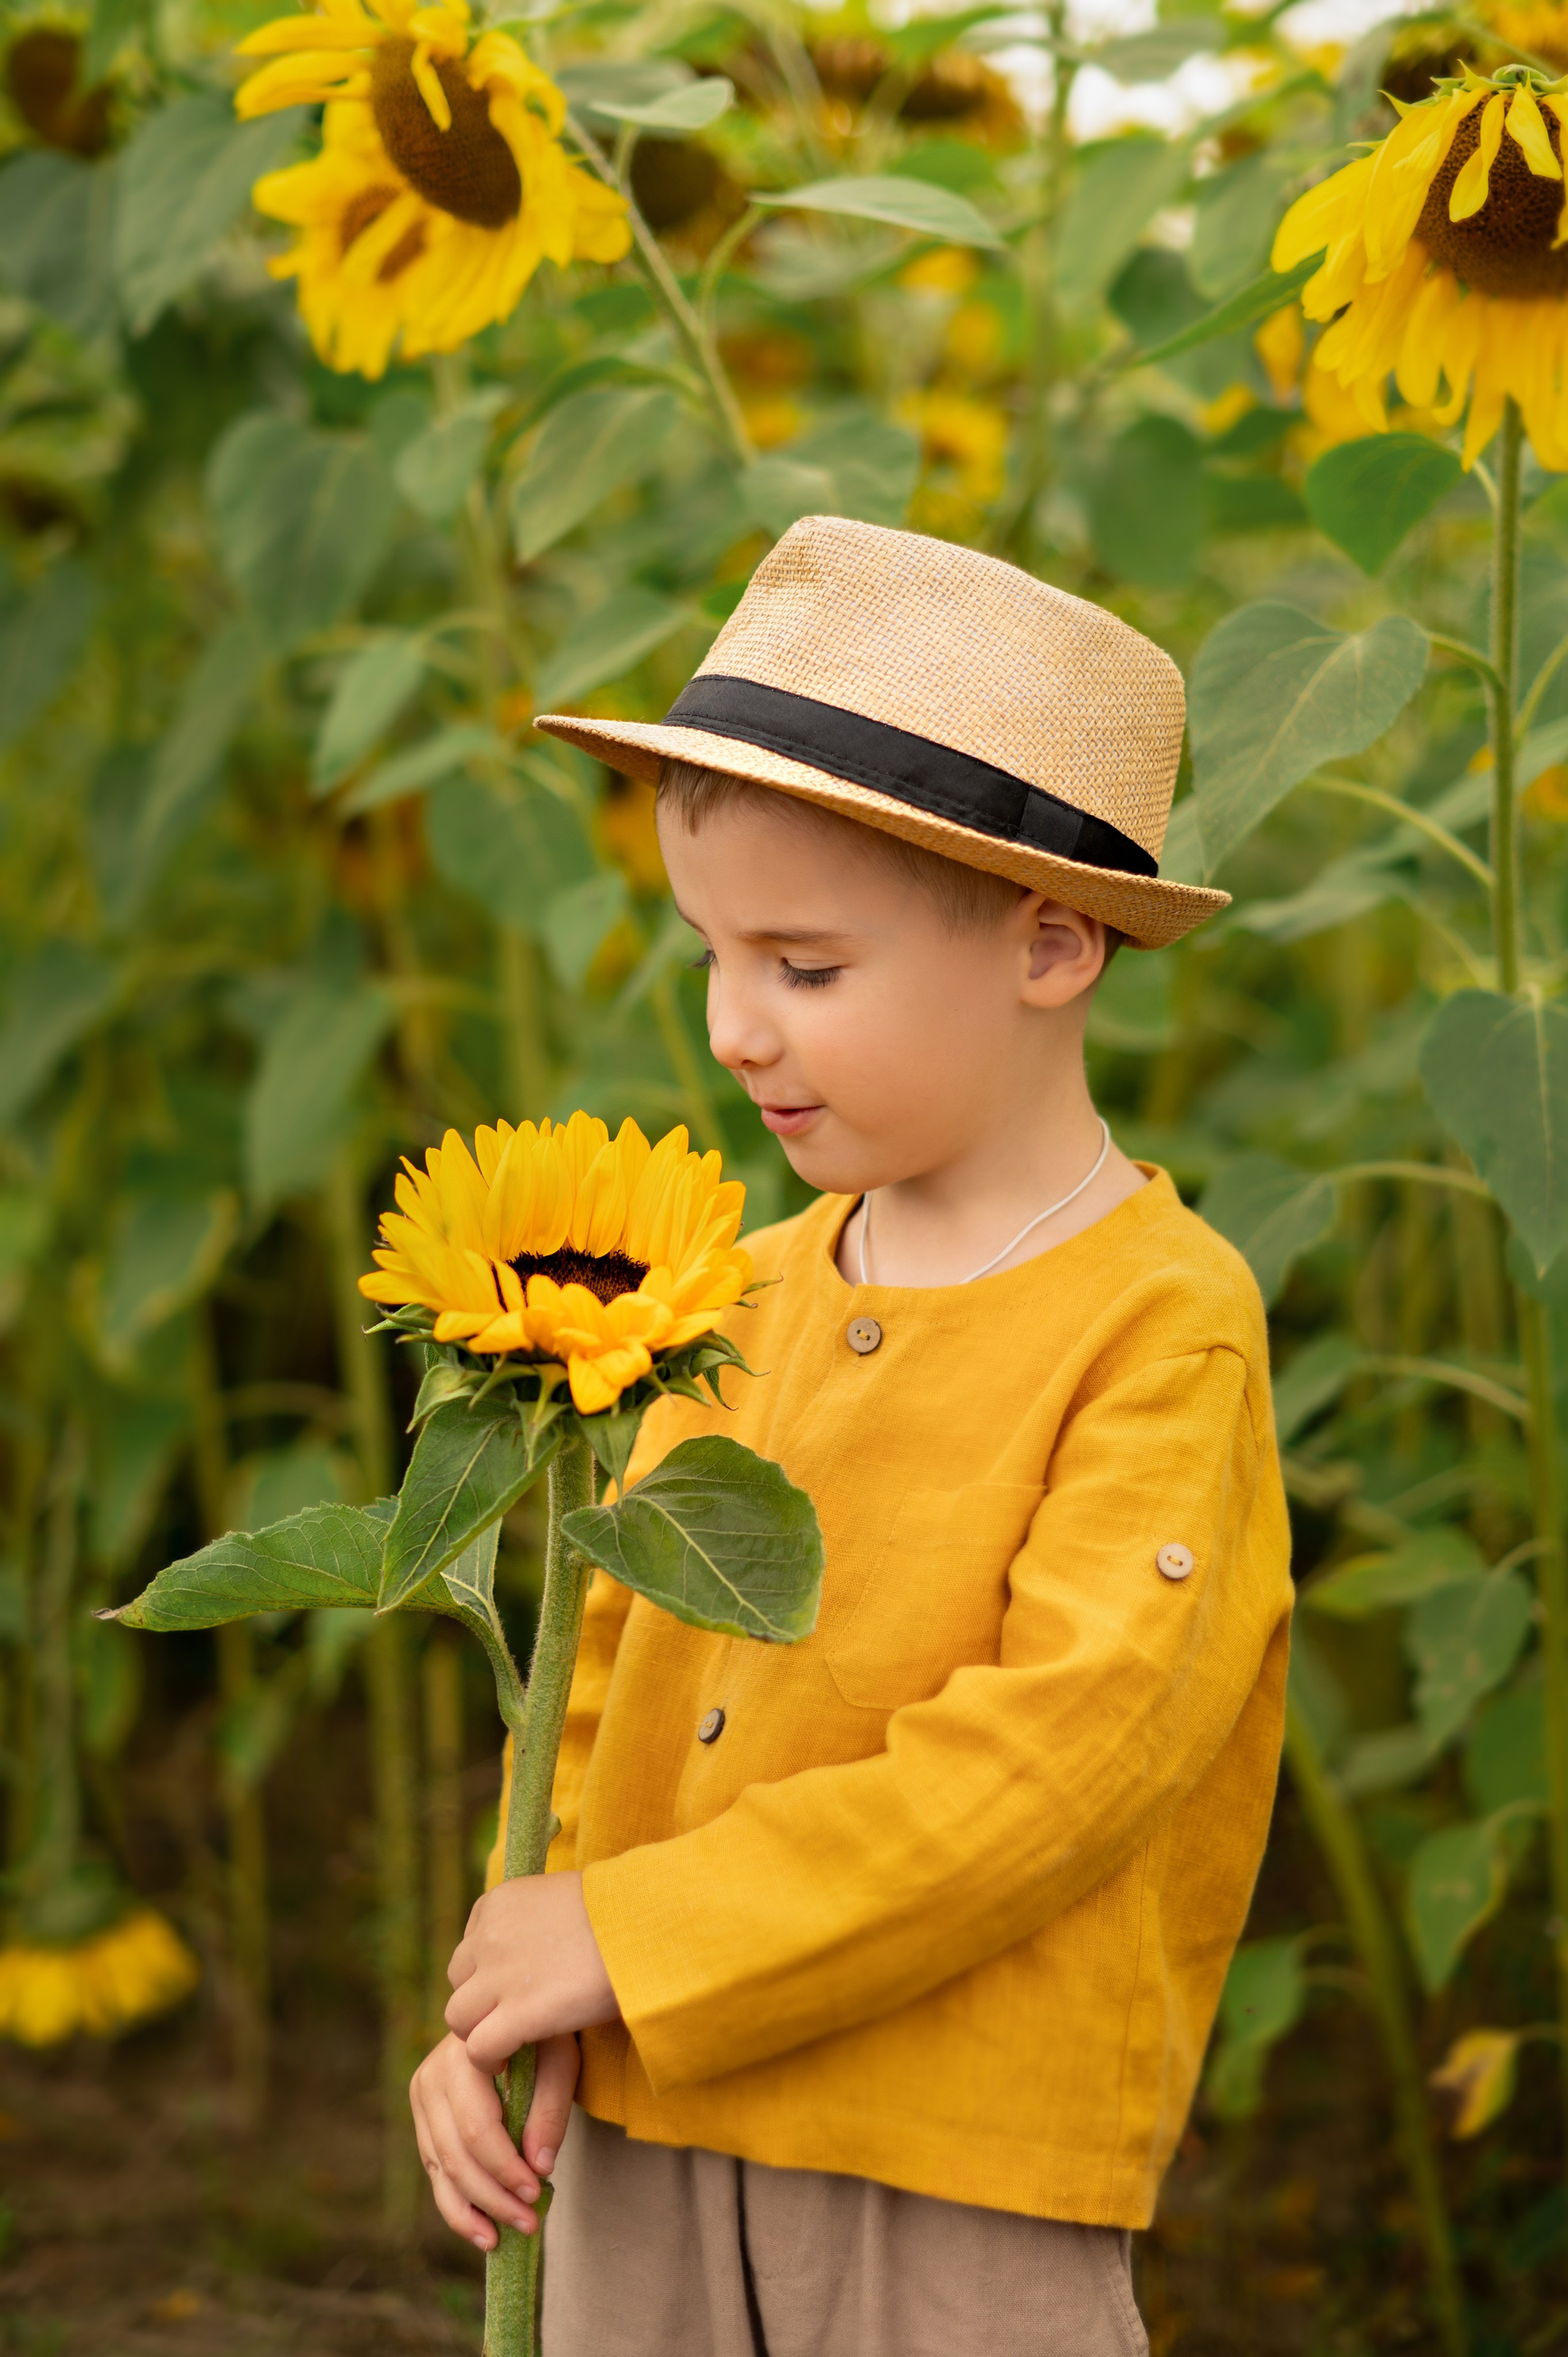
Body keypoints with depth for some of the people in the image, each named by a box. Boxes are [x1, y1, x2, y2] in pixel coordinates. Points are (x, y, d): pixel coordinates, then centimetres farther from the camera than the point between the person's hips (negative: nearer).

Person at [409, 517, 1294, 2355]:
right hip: (645, 2140, 5)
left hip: (968, 2184, -5)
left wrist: (633, 1941, -19)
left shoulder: (1163, 1327, -11)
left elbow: (1068, 1745, -20)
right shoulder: (753, 1296, 8)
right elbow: (612, 1671, 13)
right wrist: (507, 2003, -2)